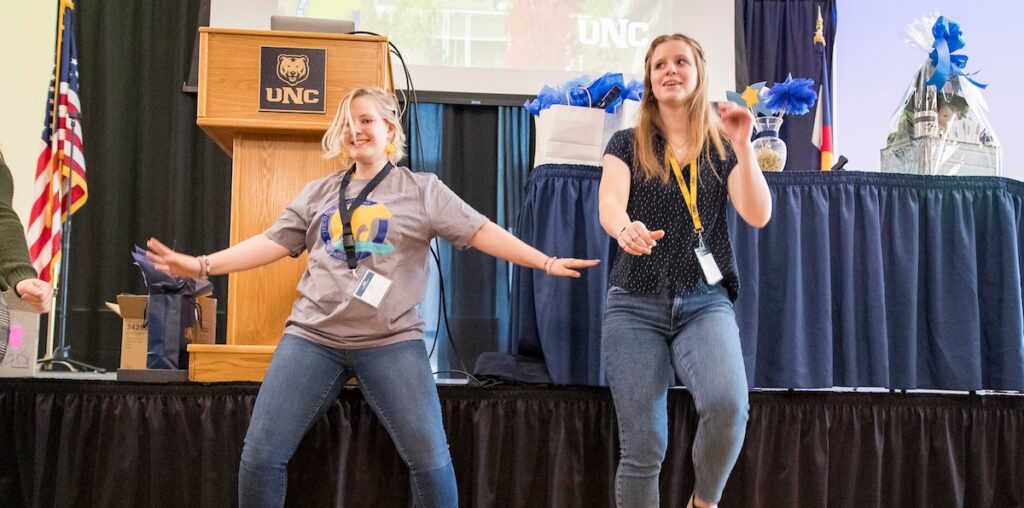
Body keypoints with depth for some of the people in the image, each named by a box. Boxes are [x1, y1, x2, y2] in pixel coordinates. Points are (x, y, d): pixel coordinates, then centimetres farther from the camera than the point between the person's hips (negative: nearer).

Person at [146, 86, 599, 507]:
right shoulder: (319, 193, 14)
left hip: (391, 342, -2)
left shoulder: (422, 190, 5)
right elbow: (273, 243, 12)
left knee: (430, 458, -6)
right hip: (312, 337, 3)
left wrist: (547, 262, -8)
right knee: (260, 455, -1)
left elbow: (481, 231, 0)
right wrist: (201, 265, 5)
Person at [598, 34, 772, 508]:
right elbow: (608, 203, -11)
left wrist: (743, 144, -10)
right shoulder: (627, 144, 7)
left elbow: (758, 215, -3)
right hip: (635, 305, 0)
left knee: (728, 405, -27)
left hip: (705, 301, 0)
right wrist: (625, 229, -34)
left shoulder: (722, 148, 10)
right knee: (642, 450, -4)